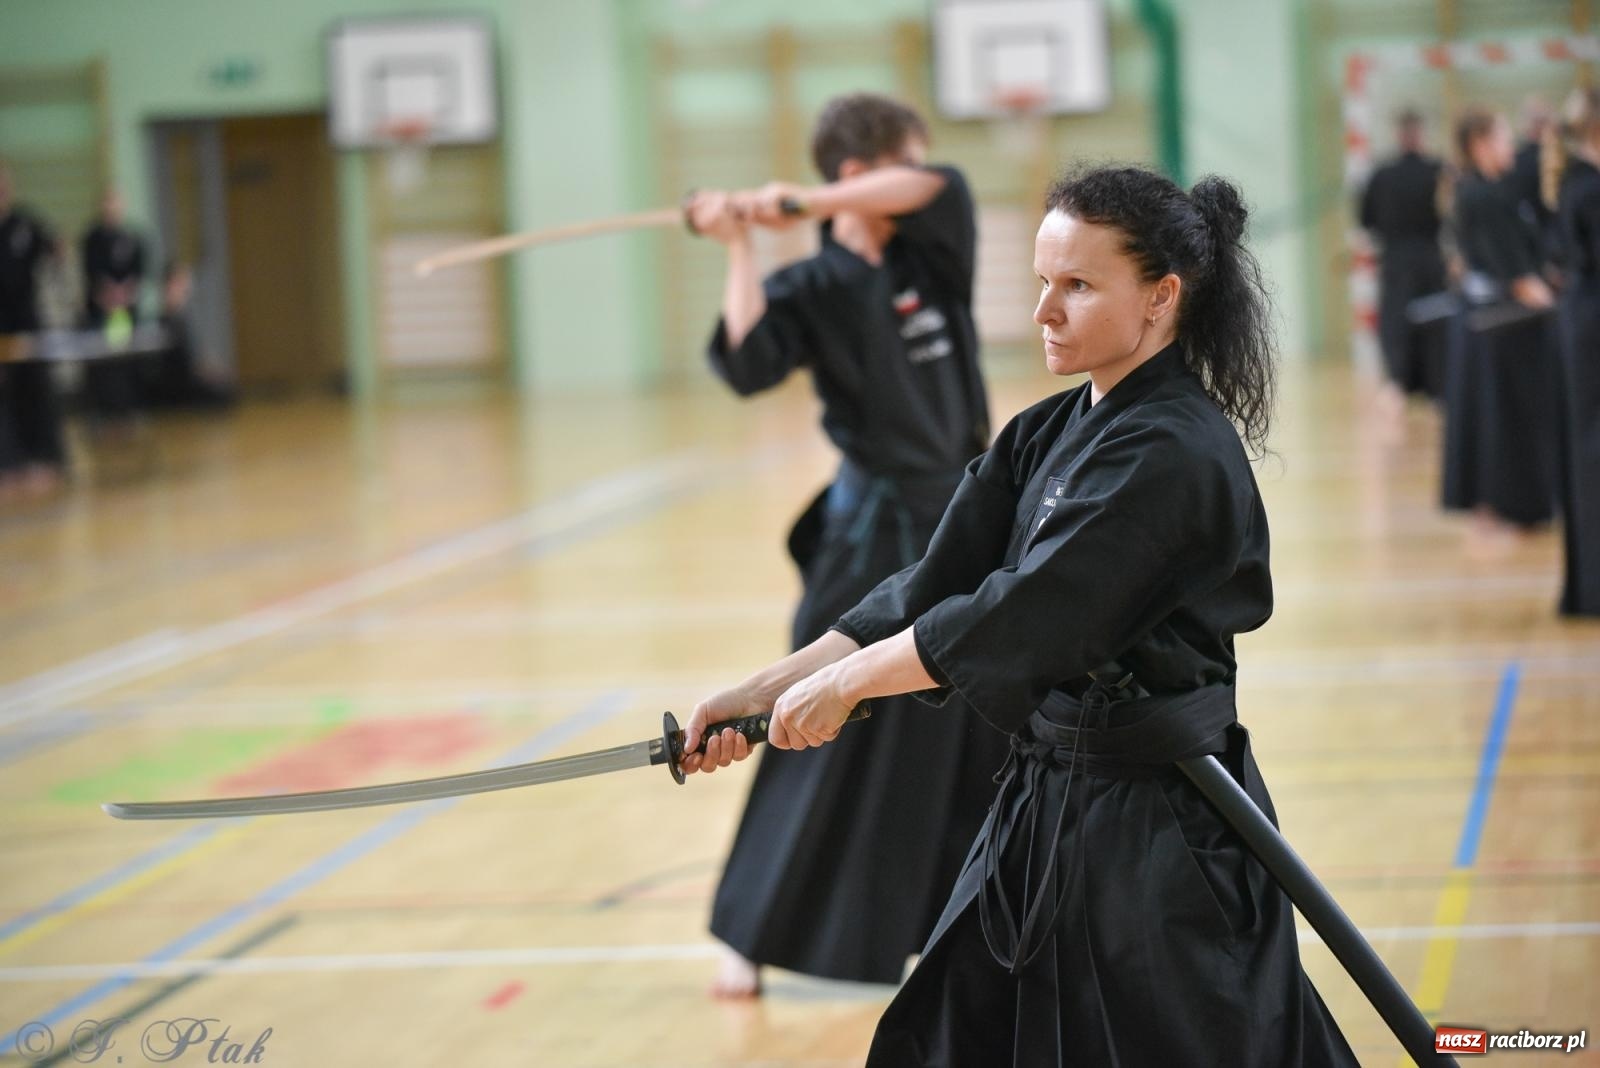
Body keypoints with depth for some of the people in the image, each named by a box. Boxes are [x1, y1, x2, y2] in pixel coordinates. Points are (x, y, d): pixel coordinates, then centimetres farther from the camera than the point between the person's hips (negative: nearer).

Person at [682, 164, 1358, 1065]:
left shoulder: (1175, 455, -19)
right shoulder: (1050, 434, 8)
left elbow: (1023, 617, -22)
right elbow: (935, 590, 6)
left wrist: (844, 683, -13)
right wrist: (763, 691, -2)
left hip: (1158, 831, -9)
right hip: (1053, 802, 9)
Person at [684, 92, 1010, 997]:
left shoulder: (932, 255, 3)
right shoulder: (814, 290, -8)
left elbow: (944, 187, -18)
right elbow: (748, 364, -25)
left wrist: (804, 202, -26)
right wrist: (741, 250, -28)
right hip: (877, 534, -5)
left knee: (995, 729, 14)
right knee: (835, 745, -3)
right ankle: (754, 935, 8)